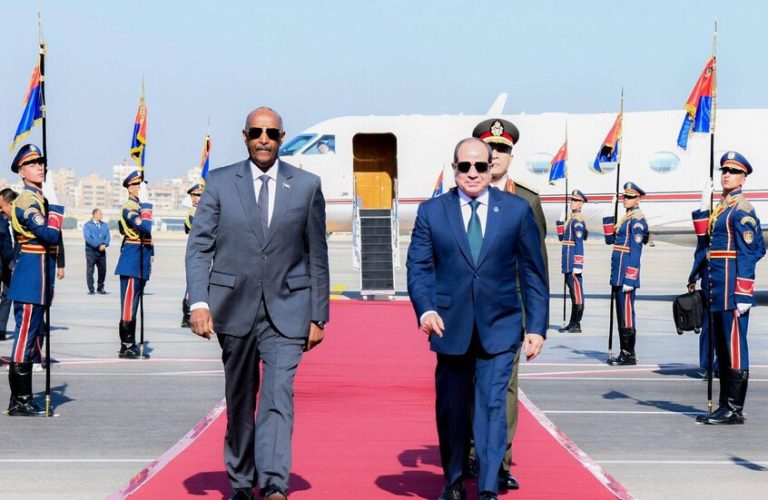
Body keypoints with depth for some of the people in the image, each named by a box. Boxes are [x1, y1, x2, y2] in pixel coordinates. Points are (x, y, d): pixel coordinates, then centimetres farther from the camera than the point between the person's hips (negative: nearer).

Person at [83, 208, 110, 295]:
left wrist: (105, 245, -14)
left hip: (102, 252, 4)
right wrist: (98, 246, -19)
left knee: (102, 270, 5)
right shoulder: (87, 225, -2)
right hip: (91, 251, -4)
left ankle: (100, 288, 17)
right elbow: (88, 238, -13)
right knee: (90, 270, -1)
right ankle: (91, 289, 3)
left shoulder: (104, 225, 14)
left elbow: (107, 236, 6)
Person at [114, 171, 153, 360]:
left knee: (133, 303, 12)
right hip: (132, 262, -10)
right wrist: (147, 207, -19)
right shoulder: (129, 208, -12)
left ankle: (130, 345, 16)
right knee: (129, 303, -7)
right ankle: (126, 347, -4)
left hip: (141, 262, 10)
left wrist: (150, 254, 20)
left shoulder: (140, 206, 18)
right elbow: (146, 228, -28)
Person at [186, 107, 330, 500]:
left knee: (279, 396, -14)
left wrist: (318, 316, 4)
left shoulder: (307, 185, 5)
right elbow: (199, 246, 1)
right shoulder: (219, 182, 4)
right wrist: (199, 301, -11)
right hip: (234, 306, 1)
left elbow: (317, 255, 6)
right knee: (239, 400, 12)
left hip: (286, 309, -1)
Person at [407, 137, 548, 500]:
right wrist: (425, 309, -16)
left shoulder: (517, 209, 3)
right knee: (451, 409, 11)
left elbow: (533, 272, 5)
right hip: (451, 328, 1)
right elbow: (418, 267, 2)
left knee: (493, 405, -9)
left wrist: (537, 326, 1)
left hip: (498, 328, -1)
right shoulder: (431, 211, 4)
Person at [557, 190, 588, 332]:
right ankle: (572, 323, 20)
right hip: (568, 264, 10)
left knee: (577, 291, -5)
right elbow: (562, 237, 23)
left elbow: (579, 243, -18)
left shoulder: (578, 221, -12)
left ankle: (577, 325, -3)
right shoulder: (571, 219, 16)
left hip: (573, 262, -10)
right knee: (572, 292, 13)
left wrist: (578, 265, -21)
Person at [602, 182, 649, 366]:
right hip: (618, 274, 9)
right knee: (621, 314, 11)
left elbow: (635, 251, -16)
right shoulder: (625, 219, 18)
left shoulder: (637, 221, -10)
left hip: (627, 272, -9)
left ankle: (630, 355, -3)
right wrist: (609, 220, 10)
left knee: (626, 313, -7)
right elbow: (610, 240, 22)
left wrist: (629, 279, -19)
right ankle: (624, 353, 17)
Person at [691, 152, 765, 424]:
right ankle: (724, 406, 19)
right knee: (722, 348, 13)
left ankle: (735, 410, -2)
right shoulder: (721, 208, 17)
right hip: (718, 290, 10)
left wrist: (742, 296, -20)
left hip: (732, 289, -10)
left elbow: (748, 254, -16)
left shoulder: (742, 210, -10)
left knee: (734, 346, -6)